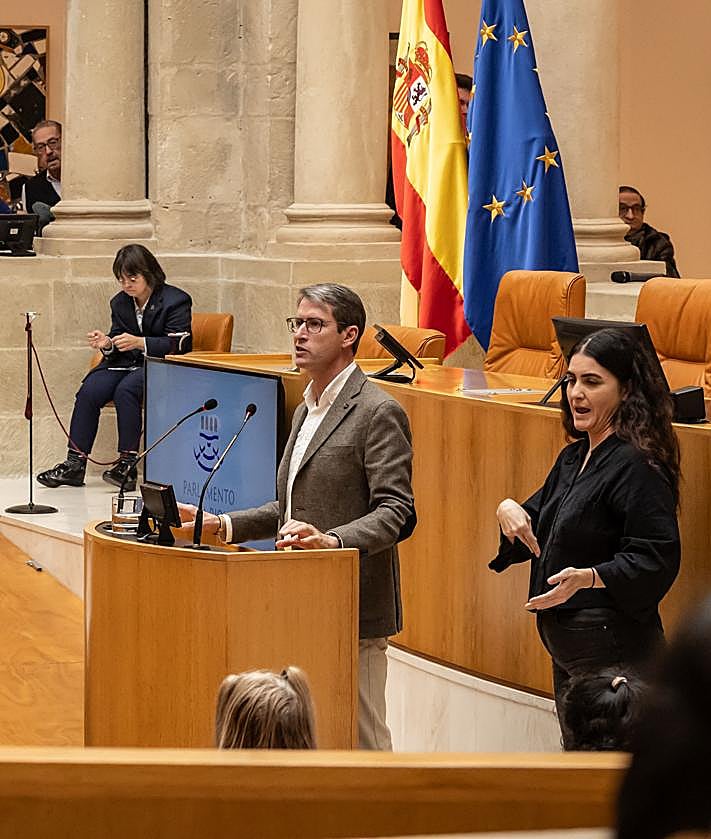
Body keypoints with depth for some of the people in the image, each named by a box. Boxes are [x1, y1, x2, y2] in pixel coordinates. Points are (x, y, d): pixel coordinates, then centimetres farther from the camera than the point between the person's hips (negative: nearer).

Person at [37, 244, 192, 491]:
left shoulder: (175, 301, -7)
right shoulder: (120, 303, 12)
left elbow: (178, 344, -14)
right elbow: (118, 337, 15)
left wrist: (139, 342, -25)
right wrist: (107, 343, -11)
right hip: (126, 363, 6)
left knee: (125, 390, -35)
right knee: (88, 391, -21)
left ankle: (128, 464, -32)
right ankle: (75, 463, -20)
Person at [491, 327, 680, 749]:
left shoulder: (636, 466, -15)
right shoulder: (573, 458, 13)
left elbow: (658, 560, -20)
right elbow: (536, 534, 22)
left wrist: (589, 577, -30)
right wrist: (509, 512, 0)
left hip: (612, 646, -10)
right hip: (568, 645, 10)